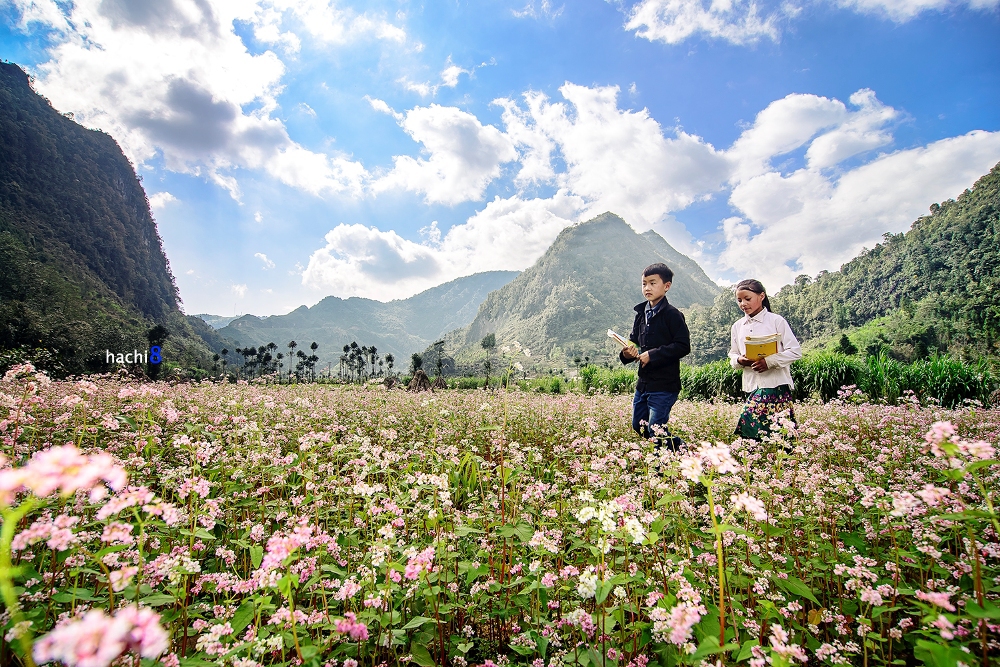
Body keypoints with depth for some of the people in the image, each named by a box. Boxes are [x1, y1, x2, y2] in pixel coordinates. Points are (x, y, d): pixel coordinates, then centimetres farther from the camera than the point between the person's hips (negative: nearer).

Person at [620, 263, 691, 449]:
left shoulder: (672, 314, -11)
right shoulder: (641, 313, 9)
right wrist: (627, 353, -5)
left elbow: (683, 346, -18)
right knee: (638, 425, 15)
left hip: (664, 384, -8)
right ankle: (675, 444, 34)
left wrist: (652, 355, -20)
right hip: (643, 383, 8)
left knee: (656, 431, -5)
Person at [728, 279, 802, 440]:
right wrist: (739, 360, -6)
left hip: (776, 384, -5)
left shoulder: (776, 321, -2)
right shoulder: (737, 326, 12)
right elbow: (733, 355, 17)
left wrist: (769, 361, -18)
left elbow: (795, 351, -5)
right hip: (752, 386, 5)